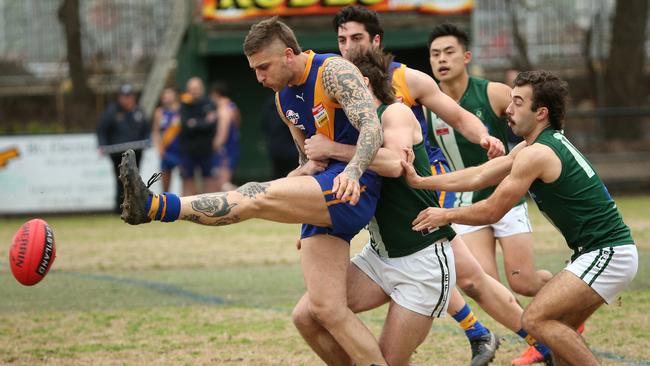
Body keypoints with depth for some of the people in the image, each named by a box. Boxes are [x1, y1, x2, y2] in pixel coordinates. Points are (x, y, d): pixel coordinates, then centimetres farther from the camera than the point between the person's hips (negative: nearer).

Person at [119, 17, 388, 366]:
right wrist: (307, 168, 2)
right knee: (326, 310, -3)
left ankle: (157, 206, -38)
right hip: (324, 199, 9)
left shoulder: (334, 72, -9)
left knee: (257, 196, -29)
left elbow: (371, 126, -23)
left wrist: (352, 171, -42)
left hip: (355, 186, -9)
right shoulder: (283, 98, 18)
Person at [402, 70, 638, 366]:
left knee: (536, 319, -15)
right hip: (601, 252, 10)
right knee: (558, 330, 14)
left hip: (608, 254, -10)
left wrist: (445, 215, 4)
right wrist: (420, 181, 11)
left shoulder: (537, 154, -16)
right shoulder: (529, 148, 14)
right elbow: (478, 176, 15)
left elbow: (491, 211, -10)